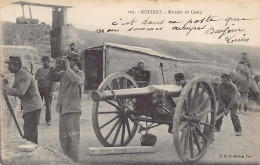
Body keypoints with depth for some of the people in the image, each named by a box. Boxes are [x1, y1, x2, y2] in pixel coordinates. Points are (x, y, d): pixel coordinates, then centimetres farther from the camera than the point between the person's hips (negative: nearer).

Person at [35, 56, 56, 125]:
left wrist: (52, 91, -12)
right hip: (39, 89, 4)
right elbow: (34, 77, 15)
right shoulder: (39, 70, 16)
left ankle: (48, 120, 8)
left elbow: (53, 81, -4)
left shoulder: (51, 70, 2)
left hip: (47, 89, -4)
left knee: (48, 105, 0)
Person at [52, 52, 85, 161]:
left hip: (72, 109, -7)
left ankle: (74, 161, 0)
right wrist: (56, 68, 2)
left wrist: (68, 67, -17)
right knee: (63, 137, 14)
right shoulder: (63, 73, 12)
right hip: (63, 109, 7)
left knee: (73, 137, -5)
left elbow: (77, 80, -26)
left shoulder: (80, 73, -5)